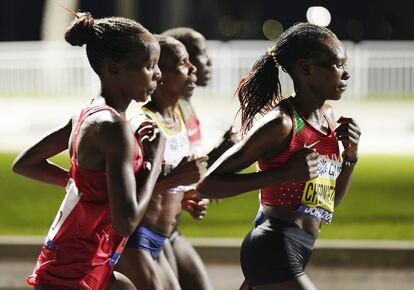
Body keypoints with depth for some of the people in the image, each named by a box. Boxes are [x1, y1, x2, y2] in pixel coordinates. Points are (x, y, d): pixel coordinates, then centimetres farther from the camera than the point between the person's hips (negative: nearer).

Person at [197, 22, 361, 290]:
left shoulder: (329, 117, 13)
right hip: (274, 250, -9)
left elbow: (330, 202, 23)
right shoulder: (281, 123, -13)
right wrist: (283, 174, -21)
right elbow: (208, 185, -15)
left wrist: (351, 157, 6)